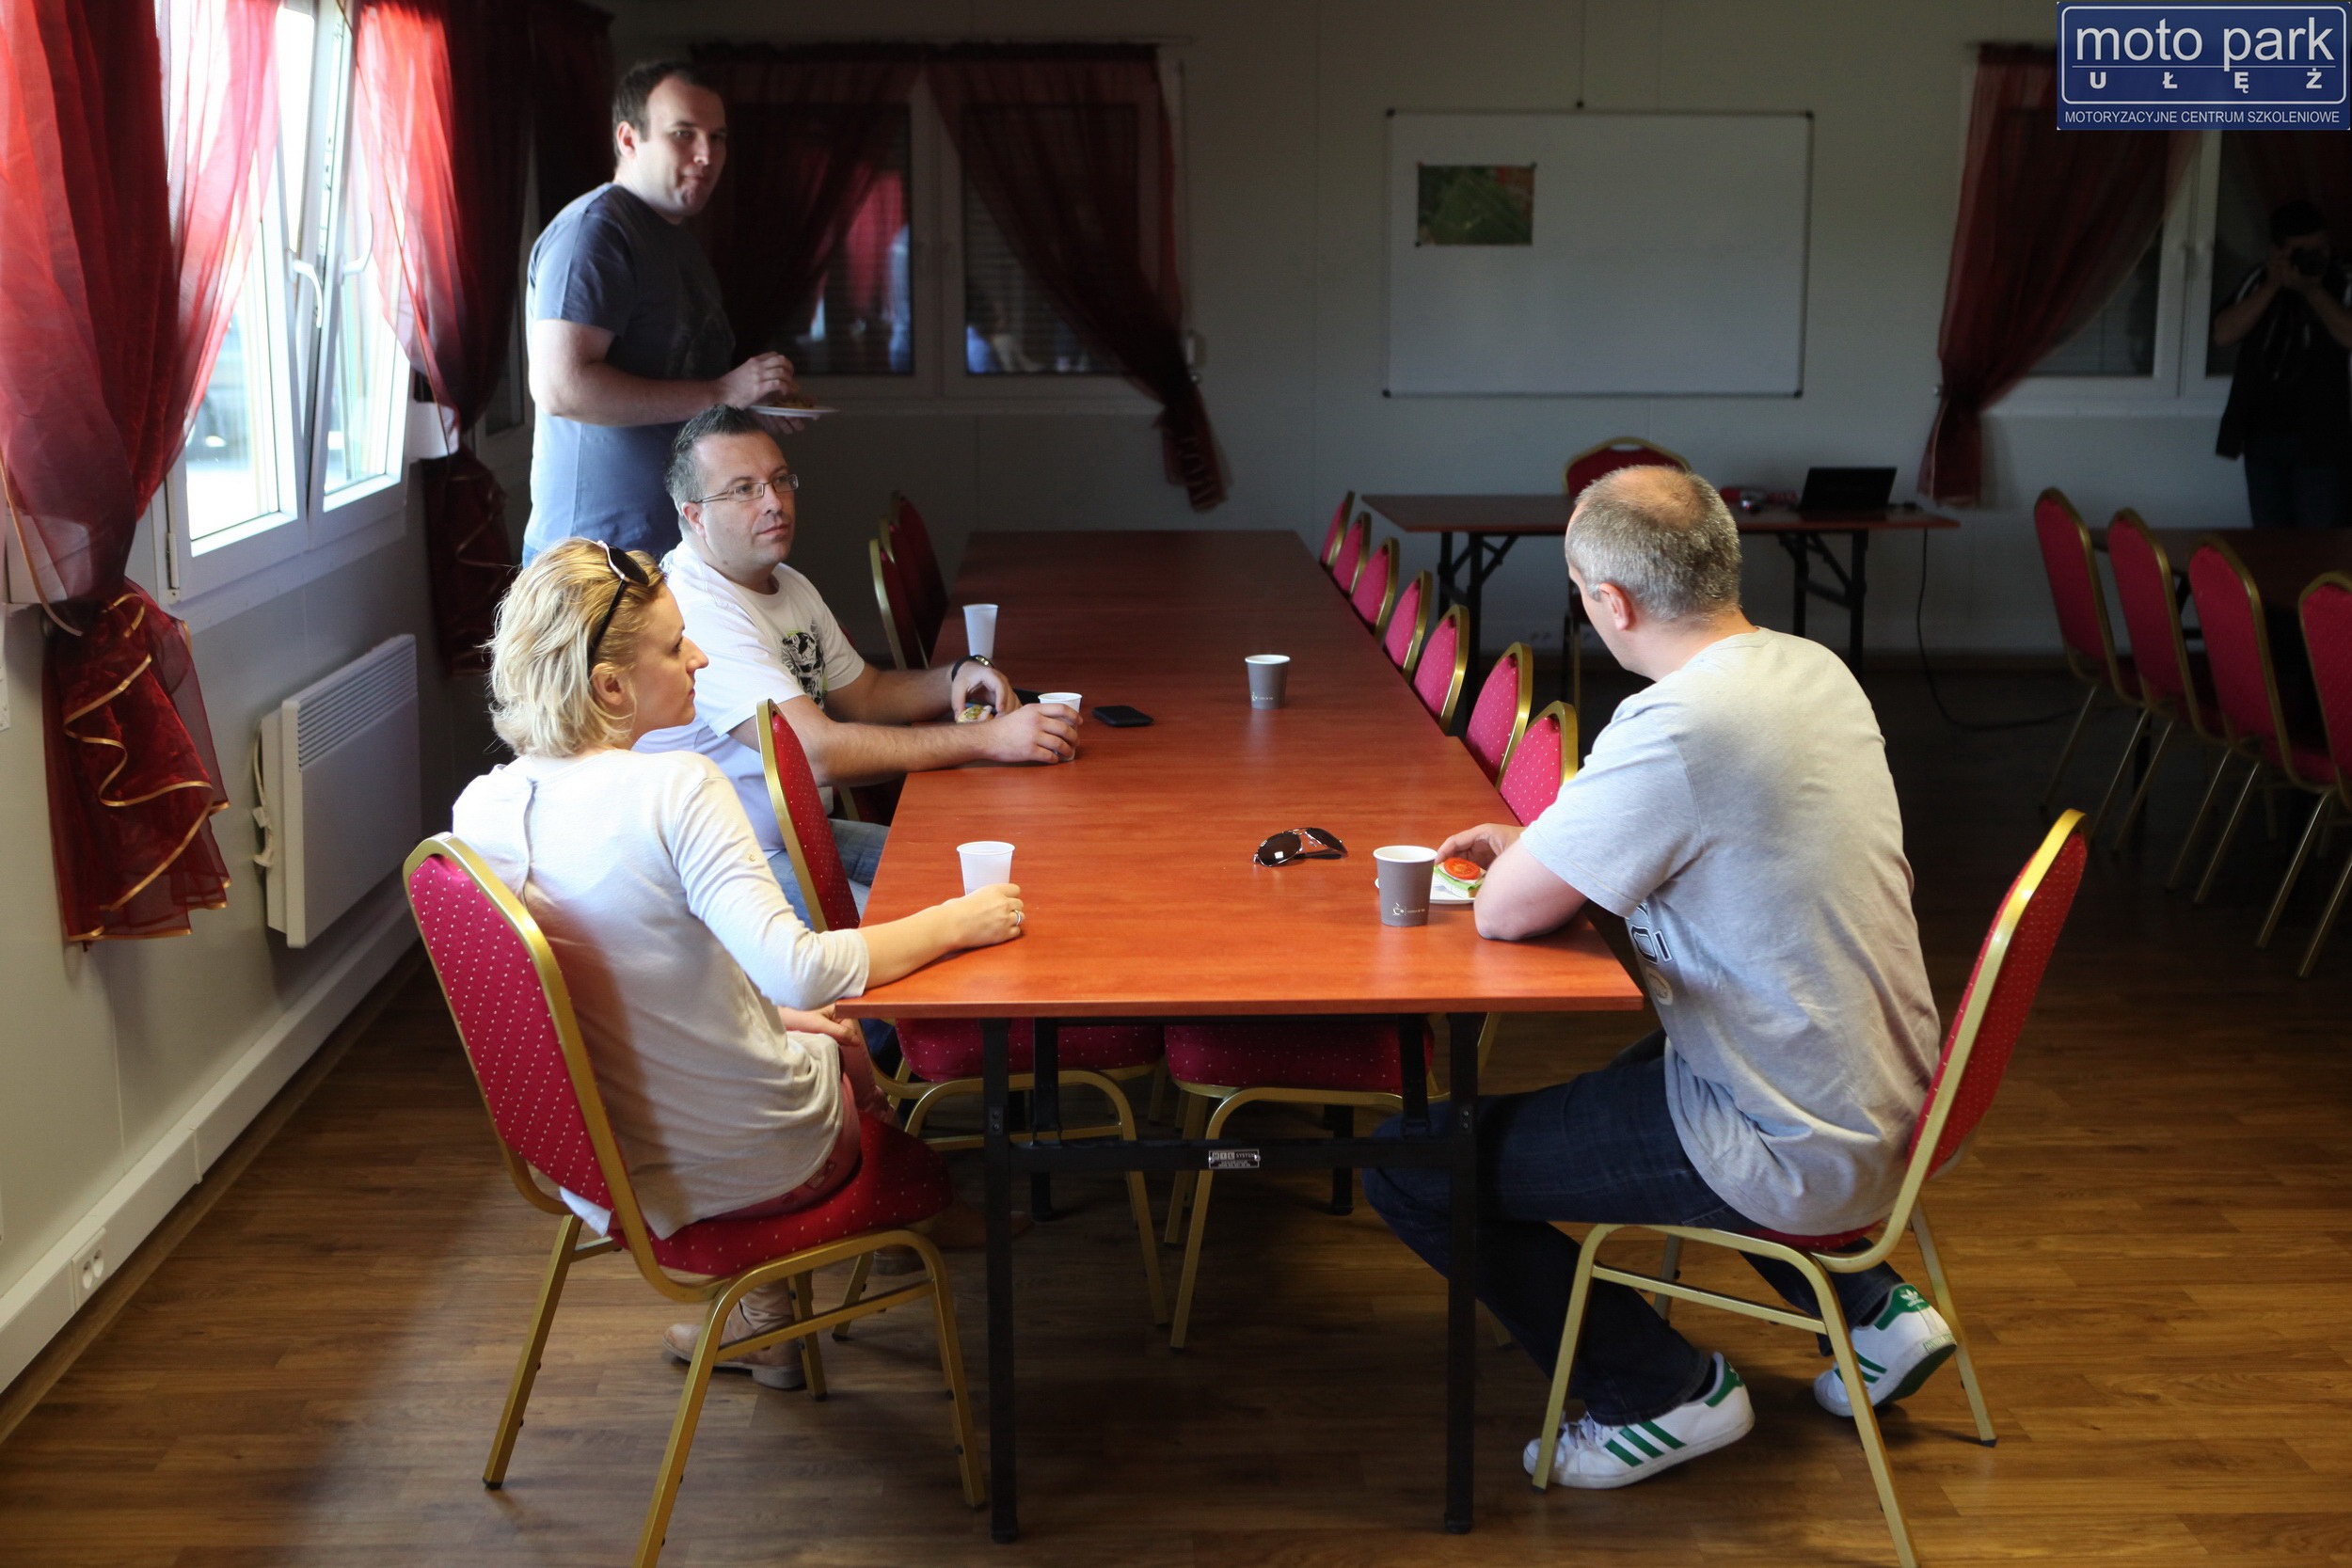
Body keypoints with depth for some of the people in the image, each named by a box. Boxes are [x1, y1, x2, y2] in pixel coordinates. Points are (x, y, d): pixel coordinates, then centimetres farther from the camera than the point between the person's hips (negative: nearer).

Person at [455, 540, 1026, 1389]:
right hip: (751, 1165, -5)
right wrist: (950, 923, -21)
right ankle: (760, 1307, 45)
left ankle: (760, 1316, 45)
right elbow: (799, 971, -35)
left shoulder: (482, 808, -6)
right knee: (852, 1037, 28)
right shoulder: (675, 789, -27)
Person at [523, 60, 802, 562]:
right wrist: (721, 394, -20)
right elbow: (560, 385, -24)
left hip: (679, 543, 9)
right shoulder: (592, 229, -12)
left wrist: (757, 402, 11)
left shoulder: (679, 237, 21)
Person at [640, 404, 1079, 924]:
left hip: (803, 835, 10)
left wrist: (956, 678, -1)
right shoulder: (694, 612, -23)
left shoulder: (791, 588, 11)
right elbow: (816, 752, -30)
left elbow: (863, 695, 21)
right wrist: (989, 739, -29)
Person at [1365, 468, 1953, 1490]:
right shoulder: (1812, 668, 1)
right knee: (1624, 1078, 38)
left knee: (1406, 1167, -4)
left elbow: (1503, 914, -20)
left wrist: (1530, 860, 2)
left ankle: (1664, 1392, 11)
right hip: (1885, 1097, 9)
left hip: (1795, 1155, -9)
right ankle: (1873, 1311, 30)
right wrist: (1543, 846, 12)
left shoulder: (1676, 726, -28)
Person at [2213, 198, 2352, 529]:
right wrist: (2272, 286, -10)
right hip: (2261, 436, 4)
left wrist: (2312, 289, -17)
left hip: (2319, 439, -4)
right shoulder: (2259, 282, 9)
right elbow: (2223, 335, -4)